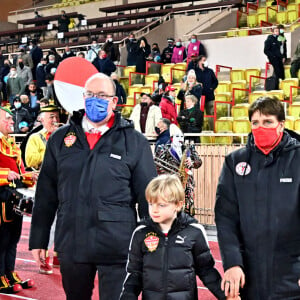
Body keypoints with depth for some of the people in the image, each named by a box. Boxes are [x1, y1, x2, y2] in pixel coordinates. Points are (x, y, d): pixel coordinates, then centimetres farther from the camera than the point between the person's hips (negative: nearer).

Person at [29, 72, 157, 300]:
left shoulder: (135, 142, 1)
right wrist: (38, 239, 9)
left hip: (117, 247, -3)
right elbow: (46, 194, 10)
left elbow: (148, 196, 1)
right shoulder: (60, 139, 8)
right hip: (71, 245, 3)